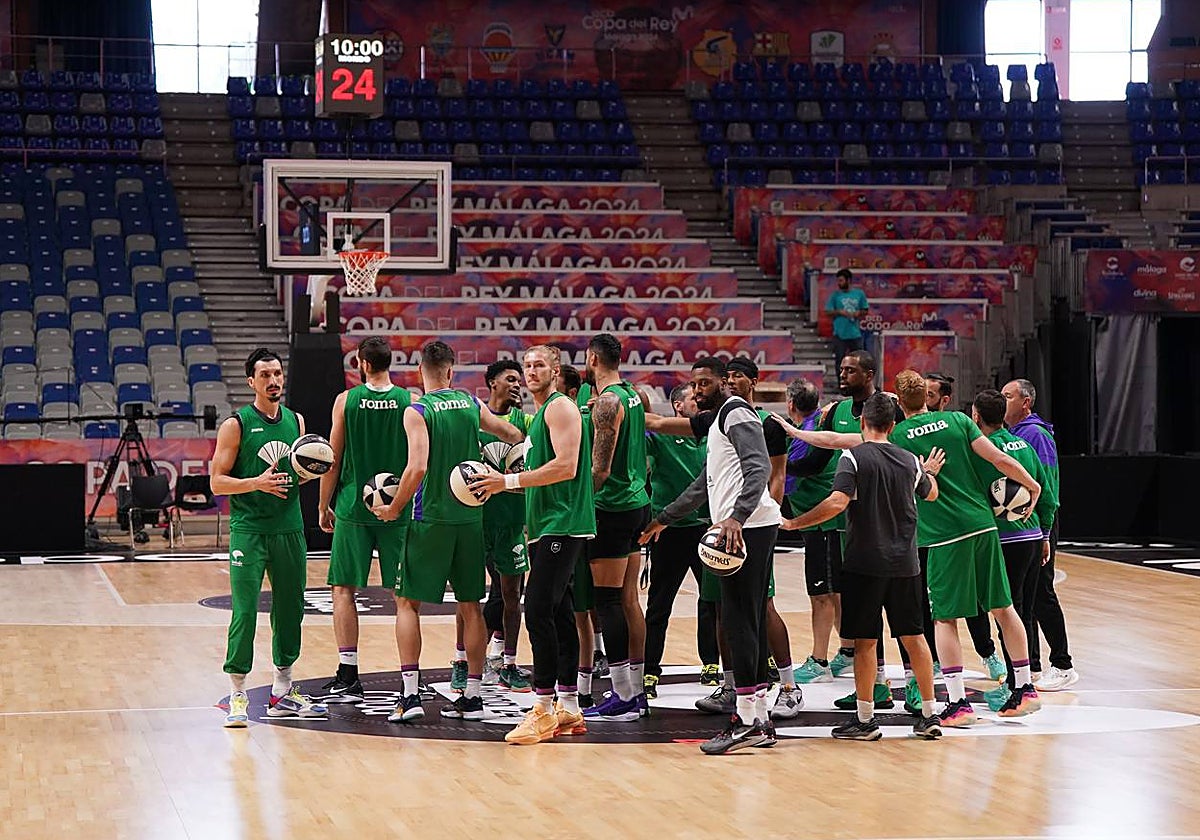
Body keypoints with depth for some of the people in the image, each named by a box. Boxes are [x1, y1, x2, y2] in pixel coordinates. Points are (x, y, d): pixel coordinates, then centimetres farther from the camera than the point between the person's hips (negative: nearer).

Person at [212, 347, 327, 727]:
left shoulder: (296, 421, 11)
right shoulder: (236, 425, -5)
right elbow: (217, 482, -7)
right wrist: (257, 483, -21)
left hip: (289, 528, 6)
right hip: (248, 531, -6)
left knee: (290, 609, 10)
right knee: (245, 612, -9)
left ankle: (283, 692, 21)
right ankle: (238, 696, -4)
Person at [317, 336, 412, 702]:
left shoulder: (346, 400, -4)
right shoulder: (410, 401, -1)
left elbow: (333, 460, -2)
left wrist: (323, 506, 8)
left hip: (353, 507, -1)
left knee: (344, 589, 6)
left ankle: (348, 677, 0)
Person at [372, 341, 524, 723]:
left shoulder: (417, 412, -10)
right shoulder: (471, 403, 7)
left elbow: (417, 468, -20)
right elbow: (512, 435, 23)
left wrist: (394, 508, -8)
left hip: (431, 519, -4)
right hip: (470, 517, 4)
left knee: (408, 602, 4)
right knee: (470, 606, 10)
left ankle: (410, 694, -6)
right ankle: (472, 696, 12)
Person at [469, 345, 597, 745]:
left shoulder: (560, 407, -9)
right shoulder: (540, 414, 22)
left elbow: (566, 467, -21)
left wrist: (508, 480, -18)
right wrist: (504, 483, 16)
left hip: (563, 525, -10)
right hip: (546, 527, 10)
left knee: (539, 611, -15)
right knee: (558, 613, 10)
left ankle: (543, 709, -14)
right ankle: (568, 709, 13)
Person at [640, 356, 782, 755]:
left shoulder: (736, 414, -7)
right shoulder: (716, 420, 25)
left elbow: (759, 469, -21)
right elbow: (705, 484, 36)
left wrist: (736, 517, -33)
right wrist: (664, 519, 40)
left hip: (748, 527, -11)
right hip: (742, 529, 11)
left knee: (738, 621, -11)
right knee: (748, 623, 10)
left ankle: (747, 719, -11)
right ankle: (759, 719, 13)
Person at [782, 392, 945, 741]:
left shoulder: (853, 457, -9)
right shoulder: (909, 461, 7)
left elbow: (837, 503, -22)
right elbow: (931, 495, 27)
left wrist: (794, 524, -13)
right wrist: (929, 473, 49)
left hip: (865, 564, -4)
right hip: (905, 564, 4)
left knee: (864, 640, 2)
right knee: (913, 637, 11)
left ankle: (865, 719, 5)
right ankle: (929, 715, 14)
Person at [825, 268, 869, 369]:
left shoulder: (859, 294, 5)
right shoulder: (835, 295, 1)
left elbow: (865, 310, 12)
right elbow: (828, 311, 1)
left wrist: (859, 312, -9)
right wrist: (839, 312, -15)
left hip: (855, 333, 1)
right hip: (840, 333, -1)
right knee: (840, 359, 4)